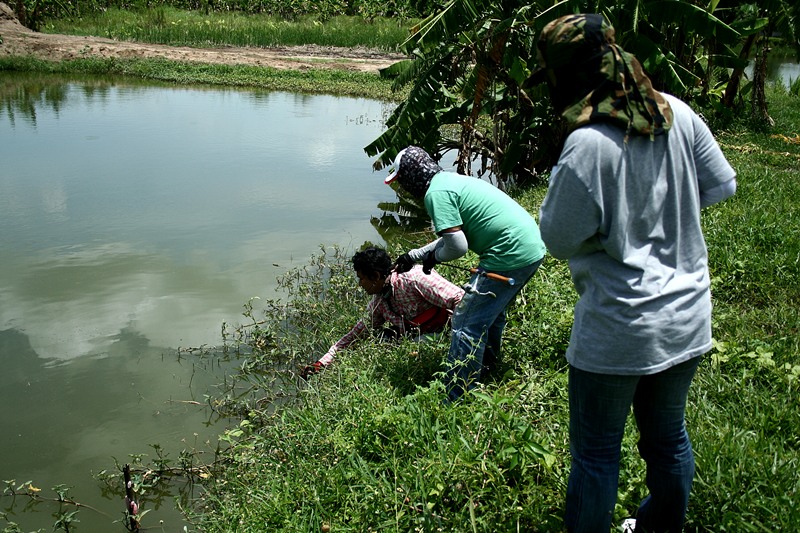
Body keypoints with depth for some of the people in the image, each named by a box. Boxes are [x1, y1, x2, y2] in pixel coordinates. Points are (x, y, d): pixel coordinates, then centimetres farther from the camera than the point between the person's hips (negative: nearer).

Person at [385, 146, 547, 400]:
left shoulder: (436, 192, -12)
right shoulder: (451, 179, 19)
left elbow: (457, 246, -18)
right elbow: (454, 234, 29)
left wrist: (434, 256, 3)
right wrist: (413, 255, 31)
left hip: (511, 254, -10)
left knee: (467, 324, -5)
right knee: (491, 312, 27)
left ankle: (455, 401, 1)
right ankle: (484, 372, 43)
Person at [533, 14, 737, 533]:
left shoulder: (587, 145, -23)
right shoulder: (677, 112, -4)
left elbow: (559, 238, -15)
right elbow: (722, 186, 6)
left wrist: (558, 184, 1)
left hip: (619, 330, -7)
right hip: (688, 316, 7)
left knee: (596, 452, 12)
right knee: (669, 435, 25)